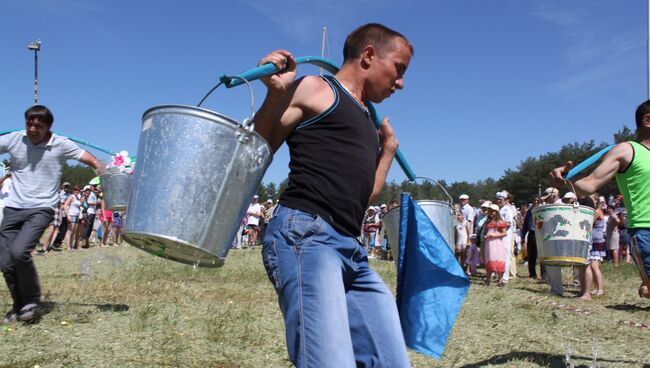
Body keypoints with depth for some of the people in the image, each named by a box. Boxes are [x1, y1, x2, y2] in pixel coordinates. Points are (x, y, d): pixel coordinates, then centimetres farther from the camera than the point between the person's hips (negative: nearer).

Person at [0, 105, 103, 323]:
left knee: (19, 251, -23)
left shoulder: (61, 145, -5)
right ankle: (19, 306, 23)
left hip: (42, 209, -4)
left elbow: (93, 162, -2)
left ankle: (32, 301, 0)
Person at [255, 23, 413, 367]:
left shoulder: (365, 119, 30)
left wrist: (388, 148, 33)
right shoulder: (315, 89, 6)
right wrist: (275, 94, -10)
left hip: (353, 250, 9)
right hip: (303, 235, -8)